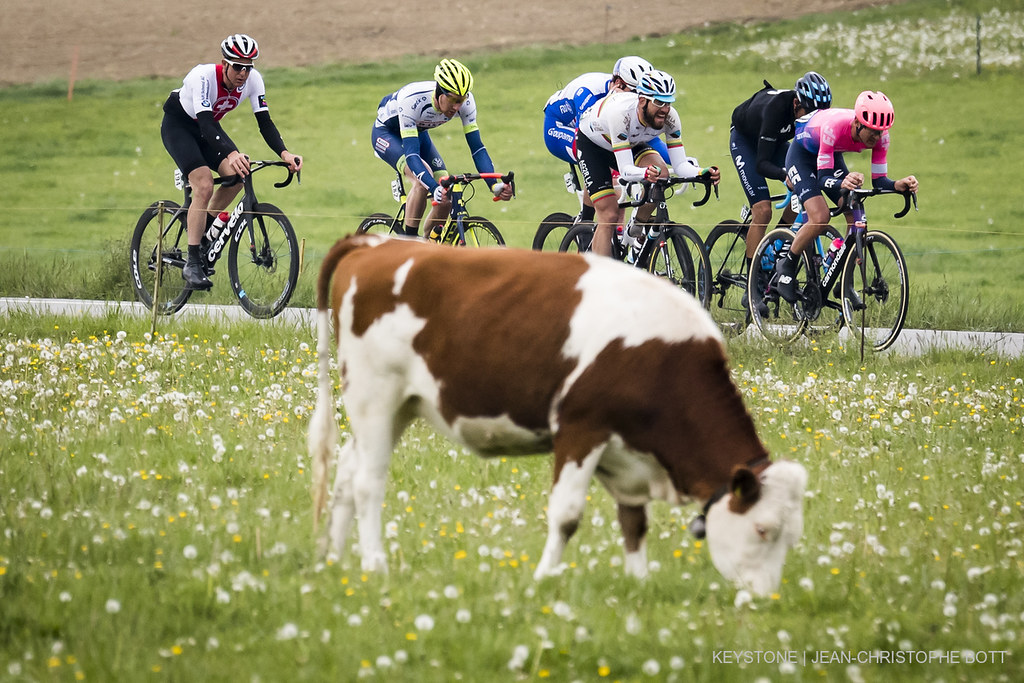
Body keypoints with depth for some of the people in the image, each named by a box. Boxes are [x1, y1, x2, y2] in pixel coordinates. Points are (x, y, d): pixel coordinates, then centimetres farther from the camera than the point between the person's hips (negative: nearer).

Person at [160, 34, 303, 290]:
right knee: (204, 185, -23)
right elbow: (206, 124, -43)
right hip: (178, 125, -6)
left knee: (236, 175, -17)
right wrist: (230, 154, -59)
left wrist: (284, 153, -38)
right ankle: (192, 264, -17)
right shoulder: (203, 76, -36)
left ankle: (203, 231, 8)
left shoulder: (253, 79, -20)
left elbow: (264, 121, -21)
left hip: (207, 127, 6)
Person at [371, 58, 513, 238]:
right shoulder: (411, 100, -41)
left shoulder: (466, 102, -26)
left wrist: (495, 185, -37)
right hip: (386, 133, -5)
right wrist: (435, 188, -58)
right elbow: (411, 153, -44)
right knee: (423, 180, -32)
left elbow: (477, 148, -22)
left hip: (419, 133, 5)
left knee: (448, 198, -11)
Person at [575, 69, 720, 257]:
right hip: (591, 143, -4)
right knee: (609, 216, -16)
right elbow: (626, 170, -43)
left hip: (630, 142, 4)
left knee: (661, 173, -26)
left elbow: (680, 165, -25)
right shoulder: (621, 113, -42)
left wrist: (702, 173, -45)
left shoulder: (669, 117, -28)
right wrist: (646, 173, -64)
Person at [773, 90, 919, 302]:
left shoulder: (879, 136, -25)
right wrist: (843, 184, -62)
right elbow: (823, 179, -40)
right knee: (820, 217, -27)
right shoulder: (833, 127, -40)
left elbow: (878, 180, -20)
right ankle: (786, 265, -3)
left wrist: (900, 185, -41)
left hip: (832, 157, 5)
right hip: (802, 155, -5)